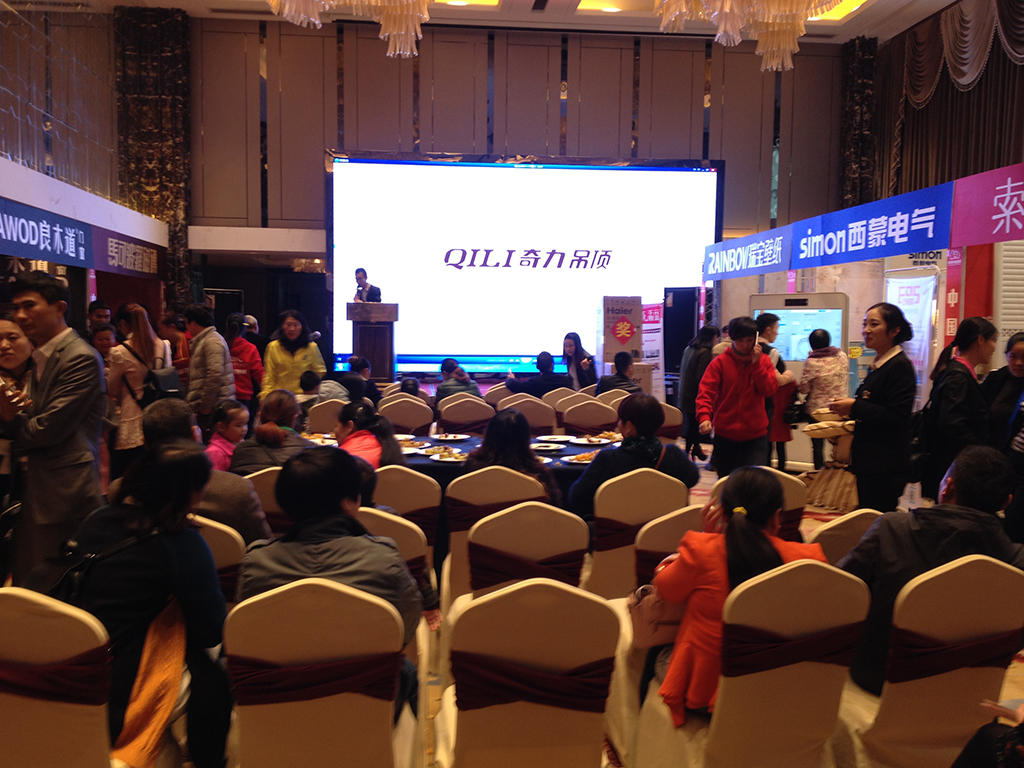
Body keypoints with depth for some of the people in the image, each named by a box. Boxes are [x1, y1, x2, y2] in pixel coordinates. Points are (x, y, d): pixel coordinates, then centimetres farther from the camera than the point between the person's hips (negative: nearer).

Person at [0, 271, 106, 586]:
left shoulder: (81, 359, -14)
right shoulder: (40, 360, 16)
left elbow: (49, 428, -18)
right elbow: (26, 427, 12)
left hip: (64, 494, -9)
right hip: (36, 493, 9)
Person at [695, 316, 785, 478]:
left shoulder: (764, 361, 4)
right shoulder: (719, 362, -2)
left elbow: (769, 389, -9)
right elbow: (705, 393, -11)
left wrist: (756, 363, -15)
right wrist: (704, 417, -27)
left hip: (755, 435, 0)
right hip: (724, 434, 0)